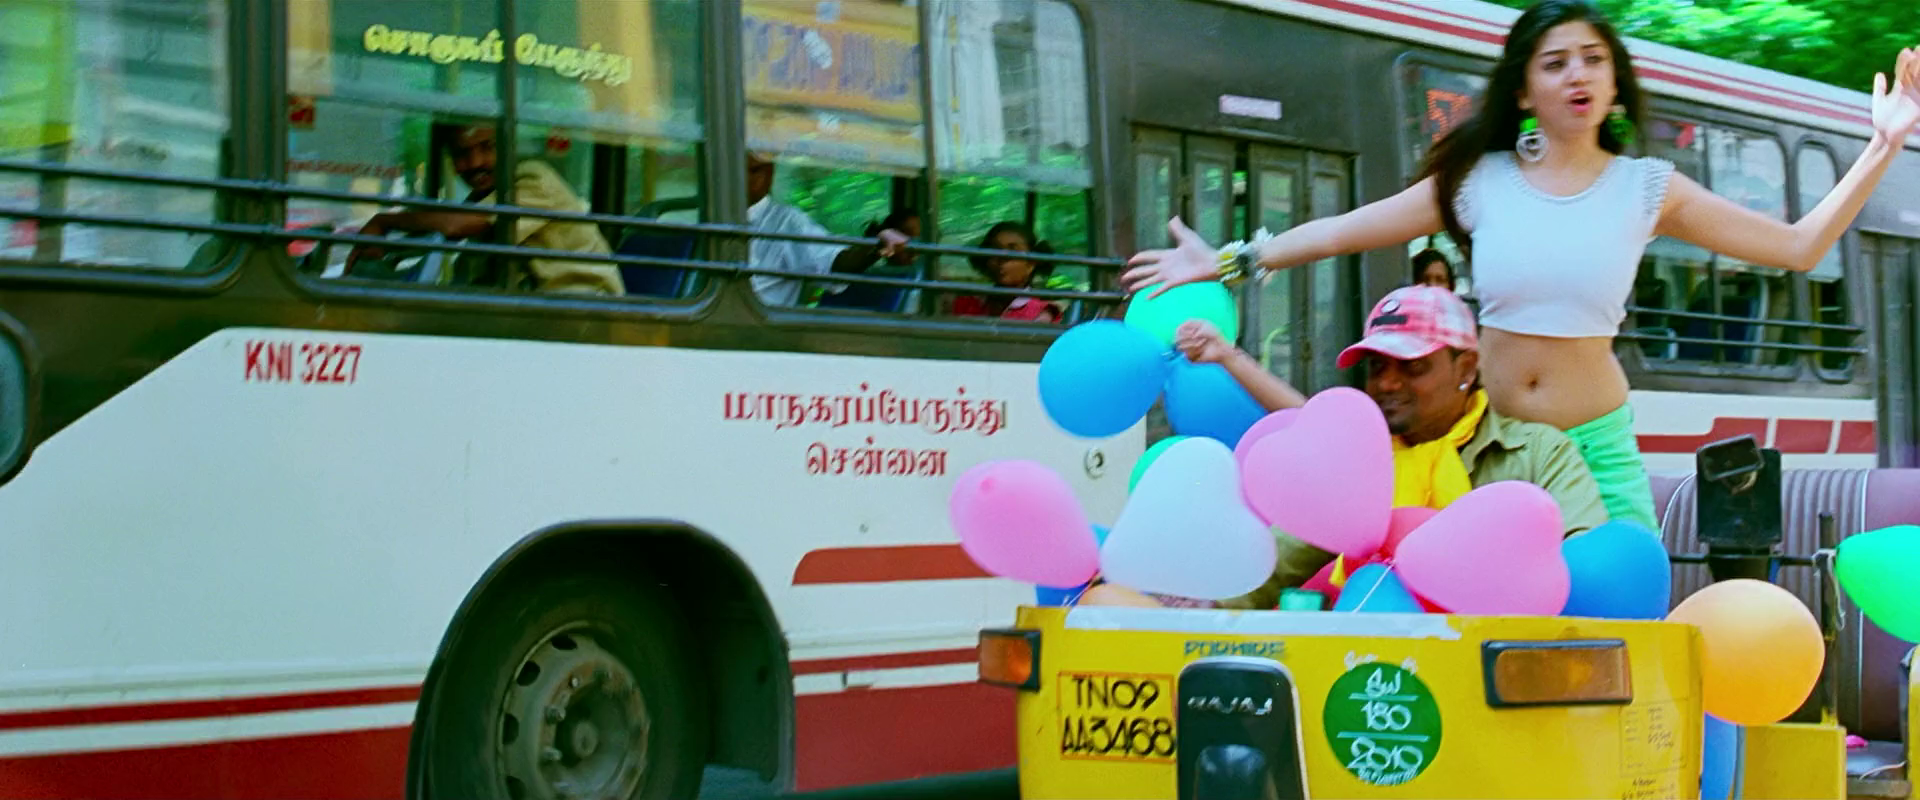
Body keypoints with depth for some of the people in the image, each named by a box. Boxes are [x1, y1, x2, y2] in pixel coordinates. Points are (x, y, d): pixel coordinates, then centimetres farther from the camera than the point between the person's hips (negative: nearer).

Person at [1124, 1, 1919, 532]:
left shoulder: (1645, 188, 1)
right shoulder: (1480, 180, 0)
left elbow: (1798, 246, 3)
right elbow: (1345, 230, 4)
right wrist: (1231, 262, 1)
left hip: (1598, 447, 0)